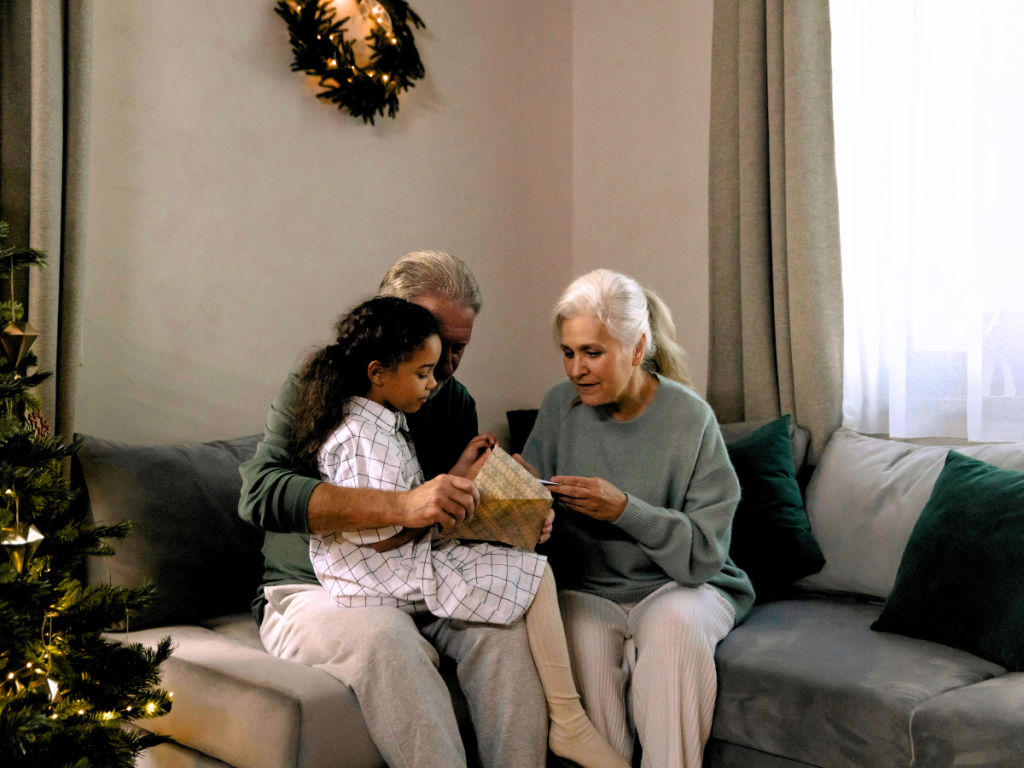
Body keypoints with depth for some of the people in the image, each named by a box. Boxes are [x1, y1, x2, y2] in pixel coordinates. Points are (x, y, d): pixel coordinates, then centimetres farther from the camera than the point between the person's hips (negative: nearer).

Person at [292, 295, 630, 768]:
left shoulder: (380, 422, 13)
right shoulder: (366, 436, -21)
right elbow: (382, 538, -22)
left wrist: (458, 474, 7)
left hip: (401, 568, 11)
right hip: (381, 584, -11)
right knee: (534, 572, -12)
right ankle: (569, 726, -4)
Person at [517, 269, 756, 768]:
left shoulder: (690, 418, -9)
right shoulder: (560, 407, 1)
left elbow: (705, 553, -12)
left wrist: (624, 508, -25)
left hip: (680, 586, -2)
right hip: (586, 590, 2)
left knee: (673, 621, -34)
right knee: (585, 638, -30)